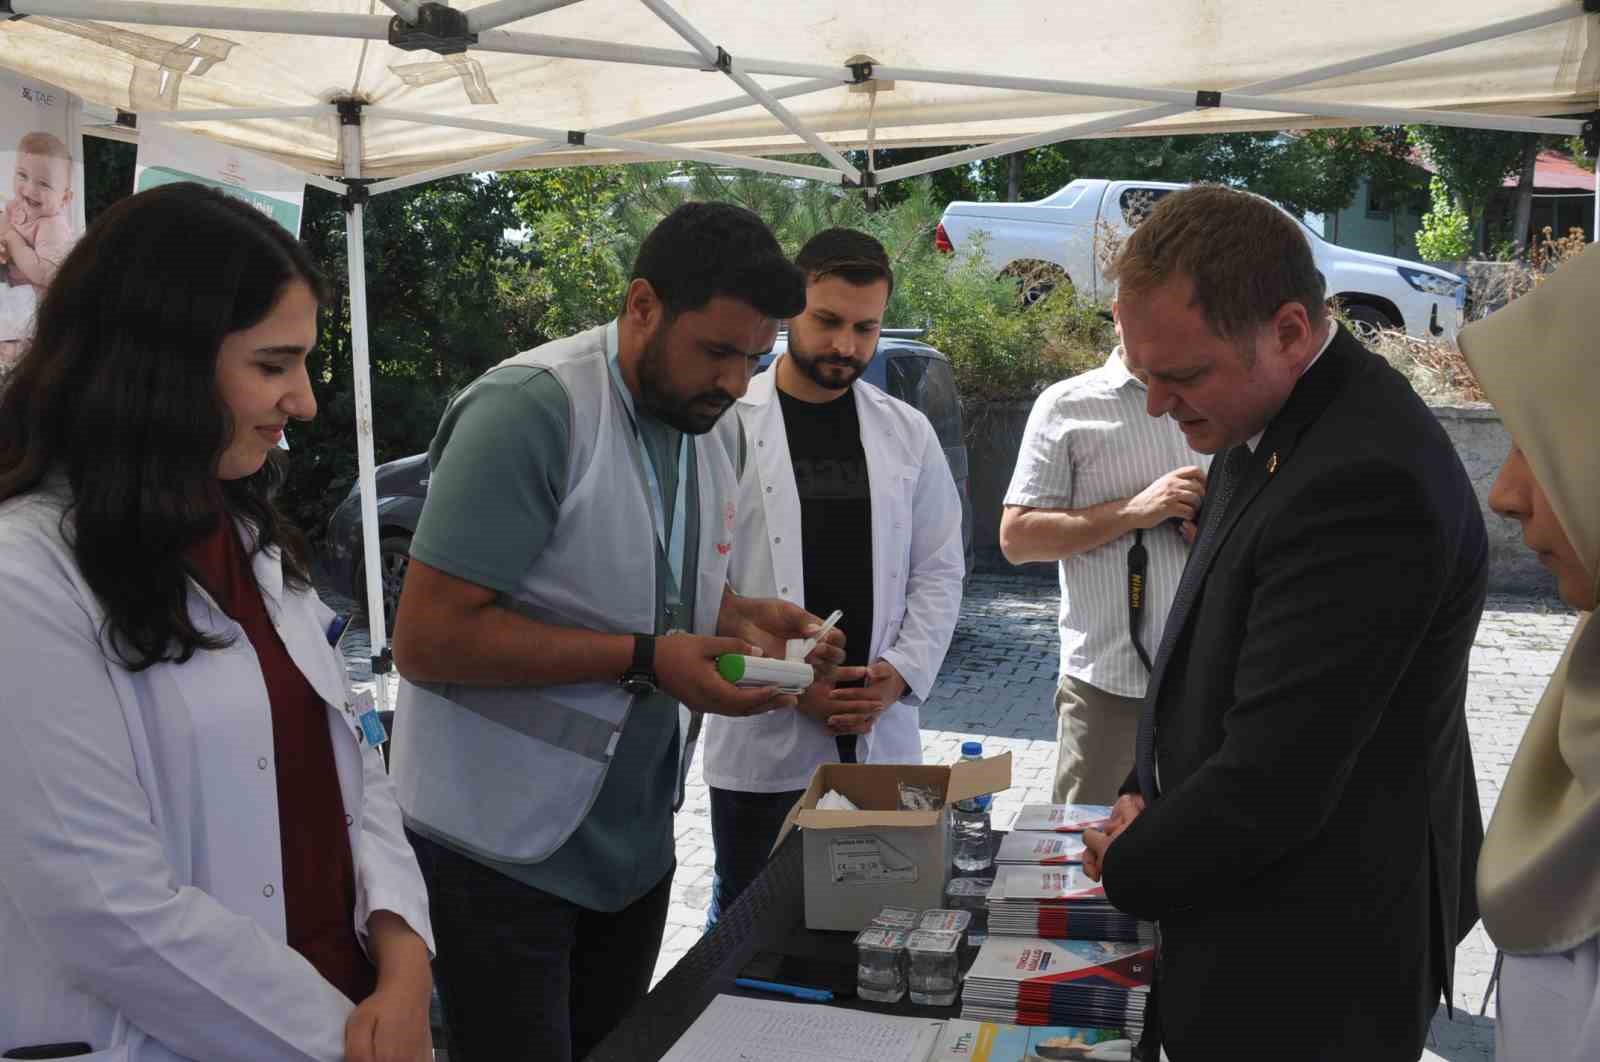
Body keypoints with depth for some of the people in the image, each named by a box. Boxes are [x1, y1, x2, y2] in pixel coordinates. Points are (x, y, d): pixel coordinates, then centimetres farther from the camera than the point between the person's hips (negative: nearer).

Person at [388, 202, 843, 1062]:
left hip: (635, 838, 8)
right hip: (504, 850, -7)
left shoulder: (715, 427, 5)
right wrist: (645, 660, -27)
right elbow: (427, 639, -24)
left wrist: (742, 621, -4)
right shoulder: (529, 409, -21)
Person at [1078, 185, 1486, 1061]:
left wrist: (1130, 865, -11)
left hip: (1306, 976, -8)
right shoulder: (1265, 428, 1)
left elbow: (1271, 785, -28)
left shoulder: (1363, 479, -30)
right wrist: (1151, 800, 3)